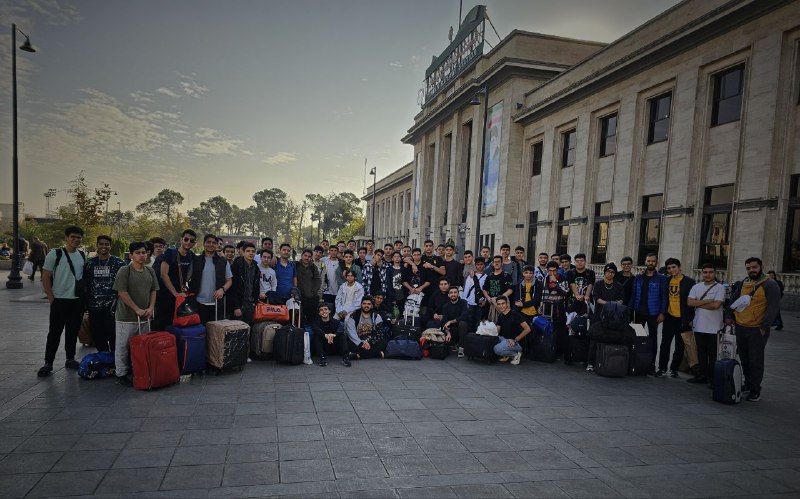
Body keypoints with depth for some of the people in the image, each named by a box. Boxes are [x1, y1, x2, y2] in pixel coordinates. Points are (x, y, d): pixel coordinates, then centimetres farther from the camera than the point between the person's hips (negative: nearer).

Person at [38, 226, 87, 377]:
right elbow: (45, 277, -6)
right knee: (55, 332, -1)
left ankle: (70, 359, 23)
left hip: (78, 301, 4)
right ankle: (48, 363, 8)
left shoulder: (82, 256, 8)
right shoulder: (55, 254, -6)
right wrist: (51, 298, -9)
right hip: (59, 300, -4)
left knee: (73, 332, 12)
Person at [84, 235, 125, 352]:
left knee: (113, 335, -4)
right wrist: (86, 303, 11)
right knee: (97, 337, 10)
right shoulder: (90, 263, 11)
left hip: (111, 307, -4)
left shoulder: (118, 262, 0)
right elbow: (85, 283, 16)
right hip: (94, 307, 4)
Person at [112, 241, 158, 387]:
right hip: (126, 317, -5)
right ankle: (121, 374, 14)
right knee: (123, 346, 3)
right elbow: (122, 292, -13)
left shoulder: (150, 271, 8)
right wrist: (137, 309, -14)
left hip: (145, 317, 5)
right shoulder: (124, 271, -9)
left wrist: (151, 308, -2)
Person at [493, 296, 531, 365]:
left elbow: (527, 329, -18)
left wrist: (515, 340, -18)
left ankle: (515, 354, -3)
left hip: (516, 343, -8)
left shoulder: (514, 314, -14)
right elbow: (497, 331, 7)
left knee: (497, 349, -30)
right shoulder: (500, 316, 8)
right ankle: (506, 355, 6)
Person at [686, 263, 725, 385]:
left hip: (714, 327, -4)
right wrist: (707, 301, -12)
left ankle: (712, 378, 11)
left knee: (713, 354, 3)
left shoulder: (720, 288, -5)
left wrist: (698, 304, -7)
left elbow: (716, 305, -17)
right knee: (701, 352, 12)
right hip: (699, 326, 4)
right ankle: (701, 375, 20)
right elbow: (689, 302, -4)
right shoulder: (696, 287, 8)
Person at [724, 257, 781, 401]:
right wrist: (729, 315, 11)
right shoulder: (743, 283, 10)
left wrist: (764, 327, -17)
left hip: (757, 330, -6)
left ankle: (755, 391, 7)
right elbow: (733, 300, 21)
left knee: (756, 361, -1)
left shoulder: (770, 285, -9)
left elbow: (773, 307, -14)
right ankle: (748, 384, 28)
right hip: (740, 328, 6)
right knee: (744, 359, 14)